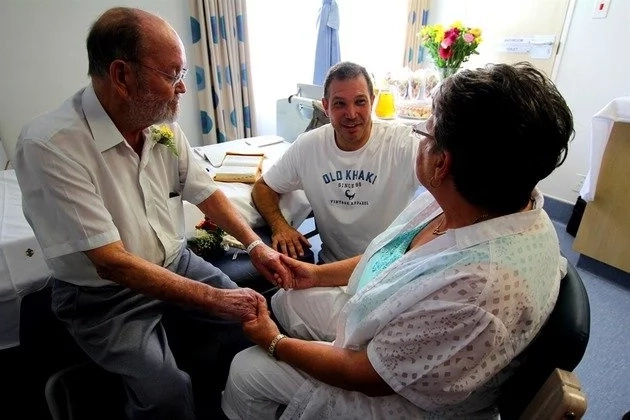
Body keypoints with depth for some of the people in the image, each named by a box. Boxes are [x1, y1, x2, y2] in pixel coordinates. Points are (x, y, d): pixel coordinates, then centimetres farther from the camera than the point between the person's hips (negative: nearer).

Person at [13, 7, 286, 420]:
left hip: (177, 265, 6)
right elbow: (111, 262, -26)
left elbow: (206, 192, 6)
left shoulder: (163, 127, -4)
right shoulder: (50, 145, -24)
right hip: (105, 295, -5)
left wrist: (255, 244, -8)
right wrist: (213, 299, -26)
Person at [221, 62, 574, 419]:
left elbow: (368, 375, -27)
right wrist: (319, 274, 3)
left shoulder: (481, 290, -41)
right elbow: (394, 256, 3)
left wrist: (274, 343, -12)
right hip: (380, 327, 7)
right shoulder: (466, 200, -15)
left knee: (246, 372, 0)